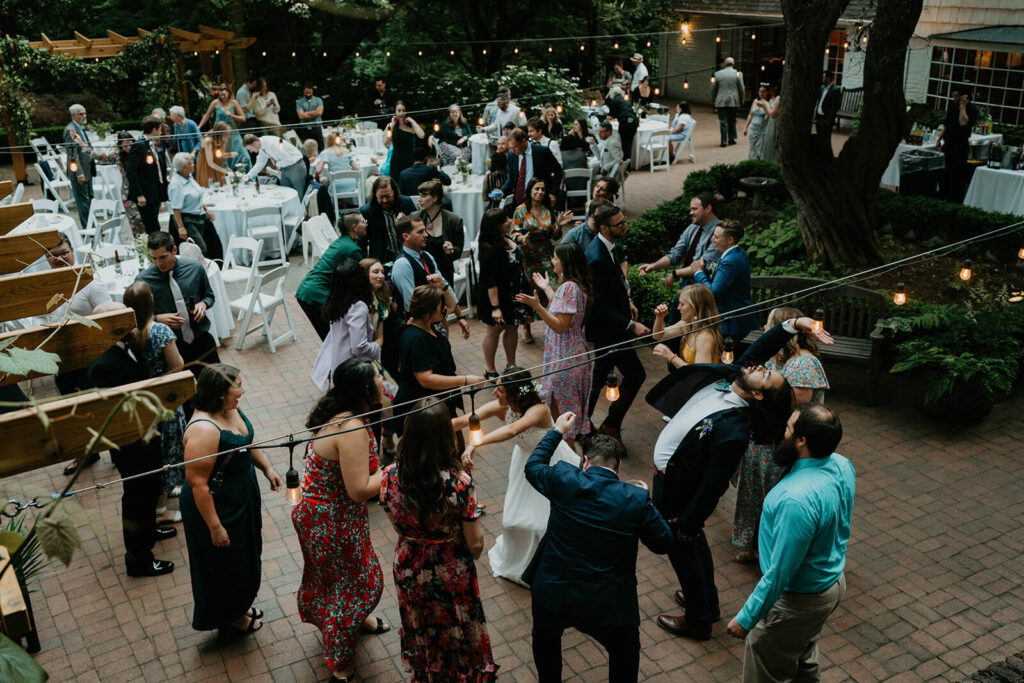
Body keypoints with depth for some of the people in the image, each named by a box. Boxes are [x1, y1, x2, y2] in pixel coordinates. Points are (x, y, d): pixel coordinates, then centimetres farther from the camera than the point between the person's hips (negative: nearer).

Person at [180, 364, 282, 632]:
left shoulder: (231, 410, -5)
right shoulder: (203, 429, -34)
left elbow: (249, 442, 16)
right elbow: (198, 483, -31)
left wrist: (267, 468, 9)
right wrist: (214, 527, -26)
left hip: (242, 499, 9)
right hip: (217, 507, -9)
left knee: (244, 557, 26)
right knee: (224, 563, 13)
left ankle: (239, 605, 49)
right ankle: (228, 617, 38)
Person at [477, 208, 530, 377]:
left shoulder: (507, 241, 3)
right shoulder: (490, 249, -25)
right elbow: (490, 282, -27)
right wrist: (495, 307, -28)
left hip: (514, 296, 8)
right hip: (497, 297, -8)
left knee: (511, 328, 17)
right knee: (494, 330, 7)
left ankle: (511, 364, 33)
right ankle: (489, 369, 22)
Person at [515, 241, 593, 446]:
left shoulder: (569, 287, -24)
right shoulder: (575, 285, 7)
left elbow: (560, 326, -25)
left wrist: (536, 306, -31)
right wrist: (547, 288, 25)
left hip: (565, 358, -10)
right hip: (571, 354, 10)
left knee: (563, 406, 3)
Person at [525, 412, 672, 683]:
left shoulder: (564, 480, -12)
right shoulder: (637, 499, -15)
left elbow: (533, 467, 9)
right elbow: (663, 543, -2)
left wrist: (556, 432, 21)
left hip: (553, 595, 2)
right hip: (607, 606, -1)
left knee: (546, 639, 34)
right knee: (625, 650, 28)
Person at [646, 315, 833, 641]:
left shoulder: (733, 430, -36)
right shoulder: (726, 378, -16)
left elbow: (714, 485, -28)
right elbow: (759, 349, -9)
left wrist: (686, 522, -18)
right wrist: (794, 324, -25)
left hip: (676, 489, -9)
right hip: (670, 475, 9)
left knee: (683, 547, 13)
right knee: (694, 540, 26)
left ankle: (698, 620, 36)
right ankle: (707, 601, 49)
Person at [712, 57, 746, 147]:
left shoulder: (718, 74, -1)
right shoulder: (738, 74, -1)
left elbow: (713, 89, 4)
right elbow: (741, 89, 1)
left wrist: (713, 100, 17)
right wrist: (741, 101, 12)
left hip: (721, 102, -1)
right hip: (733, 102, 1)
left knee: (723, 122, 0)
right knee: (732, 121, 14)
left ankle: (724, 141, -4)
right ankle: (731, 139, 19)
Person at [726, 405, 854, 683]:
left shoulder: (797, 499, -39)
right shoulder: (842, 465, -11)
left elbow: (780, 574, -30)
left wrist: (746, 618, -18)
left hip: (798, 601, -8)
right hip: (834, 582, 8)